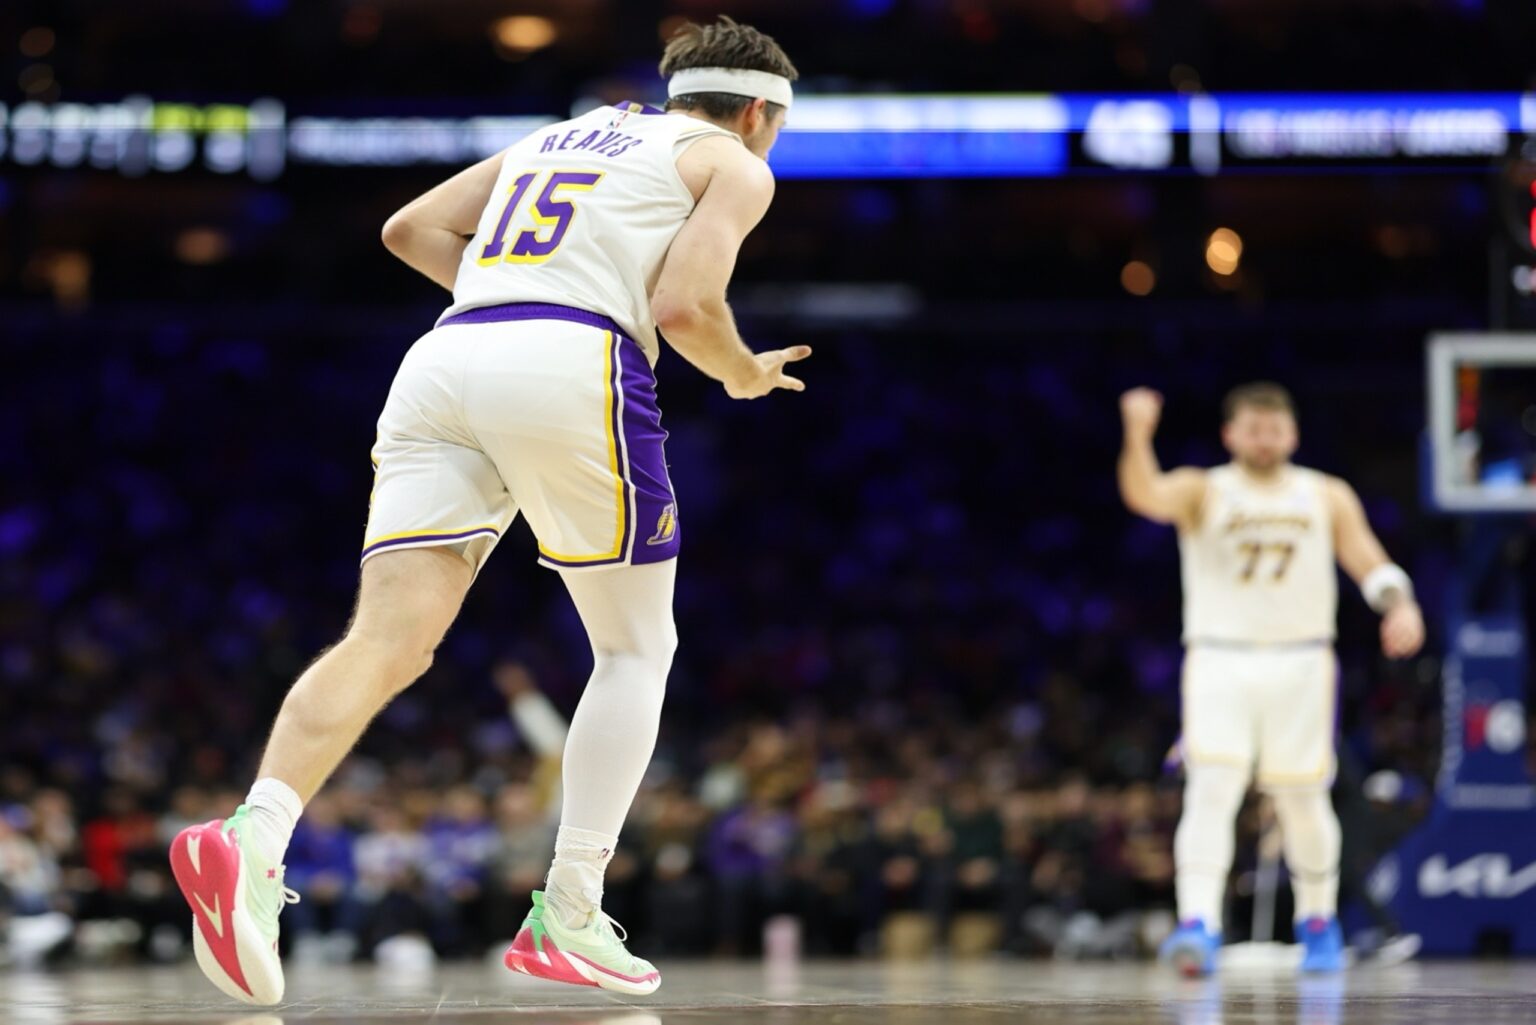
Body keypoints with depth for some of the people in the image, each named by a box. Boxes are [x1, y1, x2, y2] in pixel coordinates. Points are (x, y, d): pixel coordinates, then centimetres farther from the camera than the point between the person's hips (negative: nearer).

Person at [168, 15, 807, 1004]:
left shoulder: (559, 135, 33)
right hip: (574, 368, -5)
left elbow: (413, 228, 24)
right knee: (637, 649, 13)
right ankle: (568, 920, 5)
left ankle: (255, 836, -34)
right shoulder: (733, 168, 14)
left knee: (389, 643, -9)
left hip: (444, 359, 5)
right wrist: (744, 374, 17)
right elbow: (684, 305, -2)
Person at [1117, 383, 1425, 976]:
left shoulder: (1327, 497, 10)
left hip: (1301, 664, 2)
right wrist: (1138, 435, -38)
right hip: (1220, 661, -2)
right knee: (1212, 789, -17)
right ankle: (1198, 925, -27)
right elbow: (1145, 496, -18)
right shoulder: (1203, 492, 2)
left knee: (1302, 799, 9)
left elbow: (1368, 561, 2)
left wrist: (1399, 604, -19)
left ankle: (1318, 923, 29)